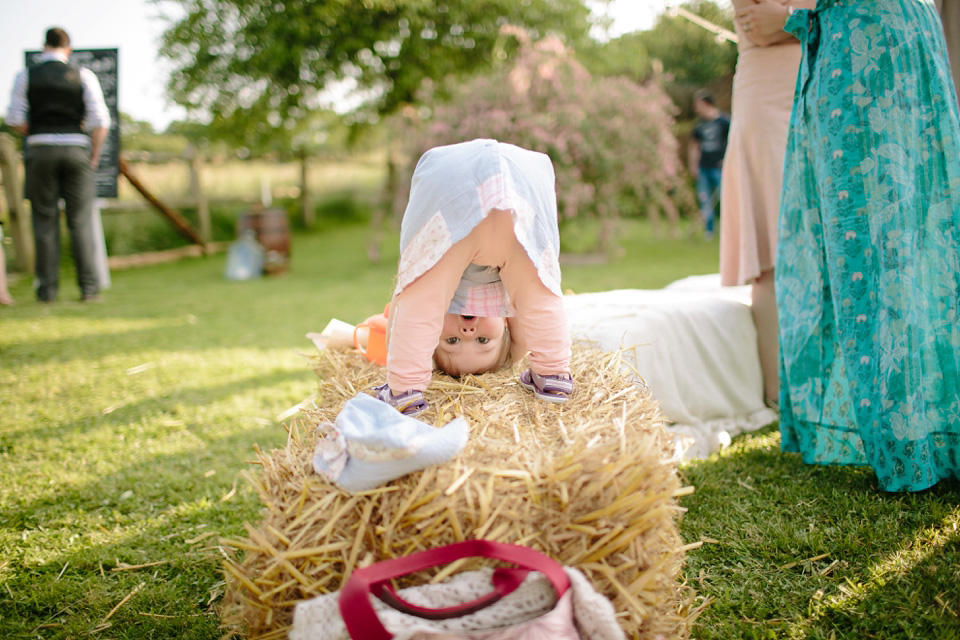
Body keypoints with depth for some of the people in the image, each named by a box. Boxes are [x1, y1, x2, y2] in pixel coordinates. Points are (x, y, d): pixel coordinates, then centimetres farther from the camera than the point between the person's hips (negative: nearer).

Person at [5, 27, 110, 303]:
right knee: (81, 221, 2)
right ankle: (89, 287, -1)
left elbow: (15, 120, 0)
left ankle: (47, 289, 6)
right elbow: (100, 120, -4)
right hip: (76, 150, 0)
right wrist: (94, 157, 3)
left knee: (45, 221, 6)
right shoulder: (83, 75, 3)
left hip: (40, 151, 0)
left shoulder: (25, 76, 4)